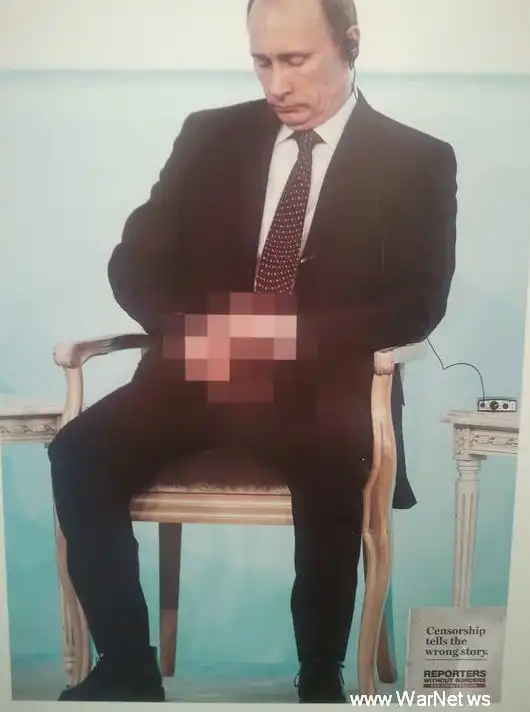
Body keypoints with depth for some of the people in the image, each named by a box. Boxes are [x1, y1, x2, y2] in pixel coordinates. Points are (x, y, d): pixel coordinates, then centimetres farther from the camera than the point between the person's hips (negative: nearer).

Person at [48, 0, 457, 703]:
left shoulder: (418, 161, 5)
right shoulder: (210, 135, 12)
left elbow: (418, 304, -5)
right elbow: (136, 259, 8)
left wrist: (296, 337, -20)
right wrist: (191, 328, -14)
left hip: (321, 383, -2)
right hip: (197, 368, 3)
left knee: (332, 471, -32)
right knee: (80, 453, -18)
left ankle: (320, 677, -4)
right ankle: (127, 665, 2)